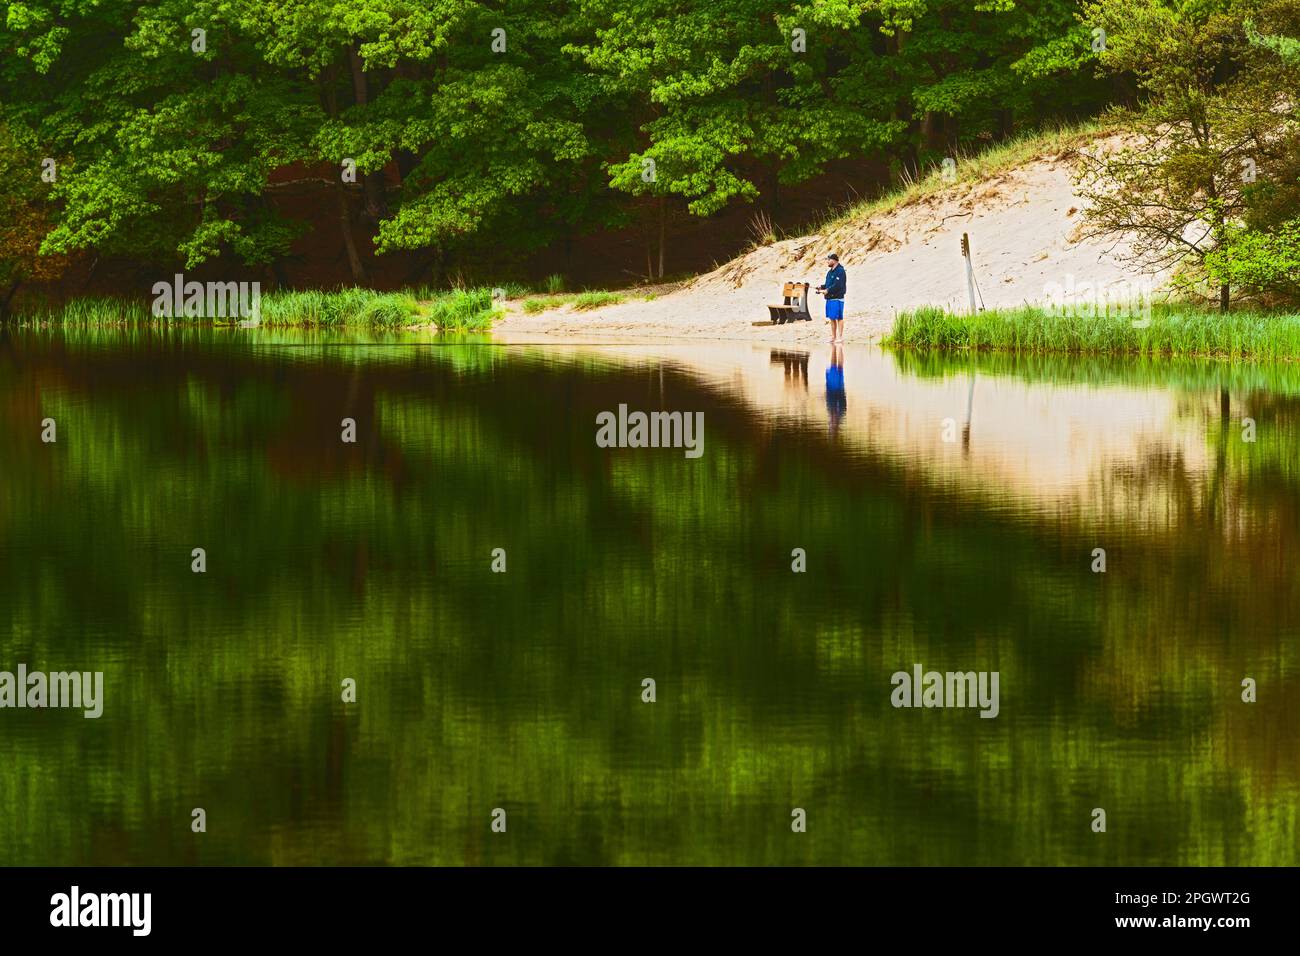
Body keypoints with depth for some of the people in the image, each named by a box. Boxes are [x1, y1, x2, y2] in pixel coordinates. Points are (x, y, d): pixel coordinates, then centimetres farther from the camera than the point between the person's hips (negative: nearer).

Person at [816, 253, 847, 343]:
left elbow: (837, 285, -20)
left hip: (837, 299, -10)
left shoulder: (840, 271, -12)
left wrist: (827, 291, -18)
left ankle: (840, 336, -4)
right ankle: (833, 337, 19)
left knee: (839, 318, -6)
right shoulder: (830, 272, 18)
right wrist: (822, 287, 6)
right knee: (832, 318, 12)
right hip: (829, 298, 10)